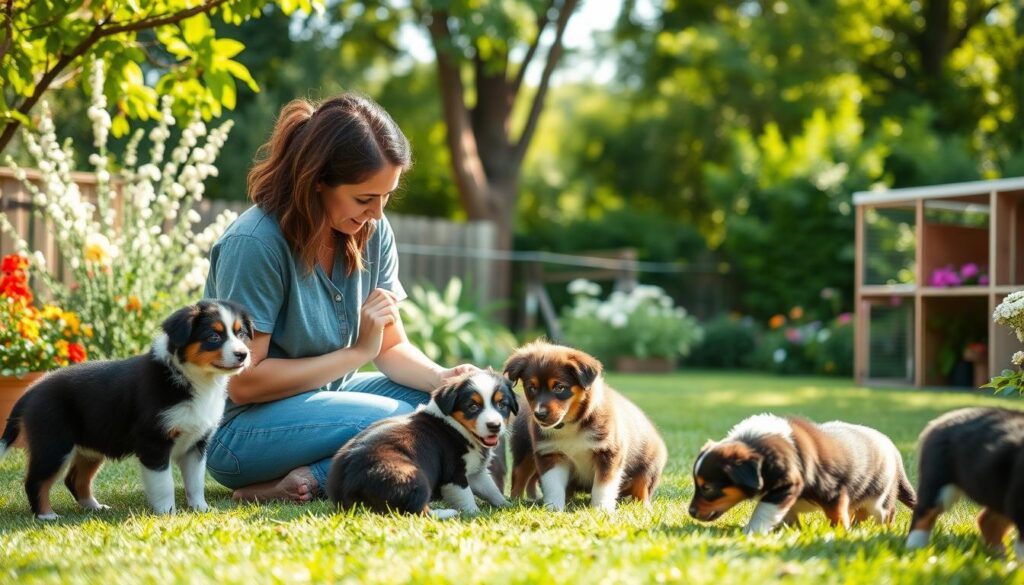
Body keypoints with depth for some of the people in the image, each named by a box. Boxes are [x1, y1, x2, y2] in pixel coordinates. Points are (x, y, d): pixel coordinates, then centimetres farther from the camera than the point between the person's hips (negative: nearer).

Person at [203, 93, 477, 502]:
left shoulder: (372, 232, -1)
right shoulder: (254, 243, -22)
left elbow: (392, 348, 4)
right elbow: (243, 384, -20)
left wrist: (442, 378, -18)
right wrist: (357, 352, -17)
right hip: (240, 427, -9)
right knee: (403, 422, -28)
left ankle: (312, 479, -15)